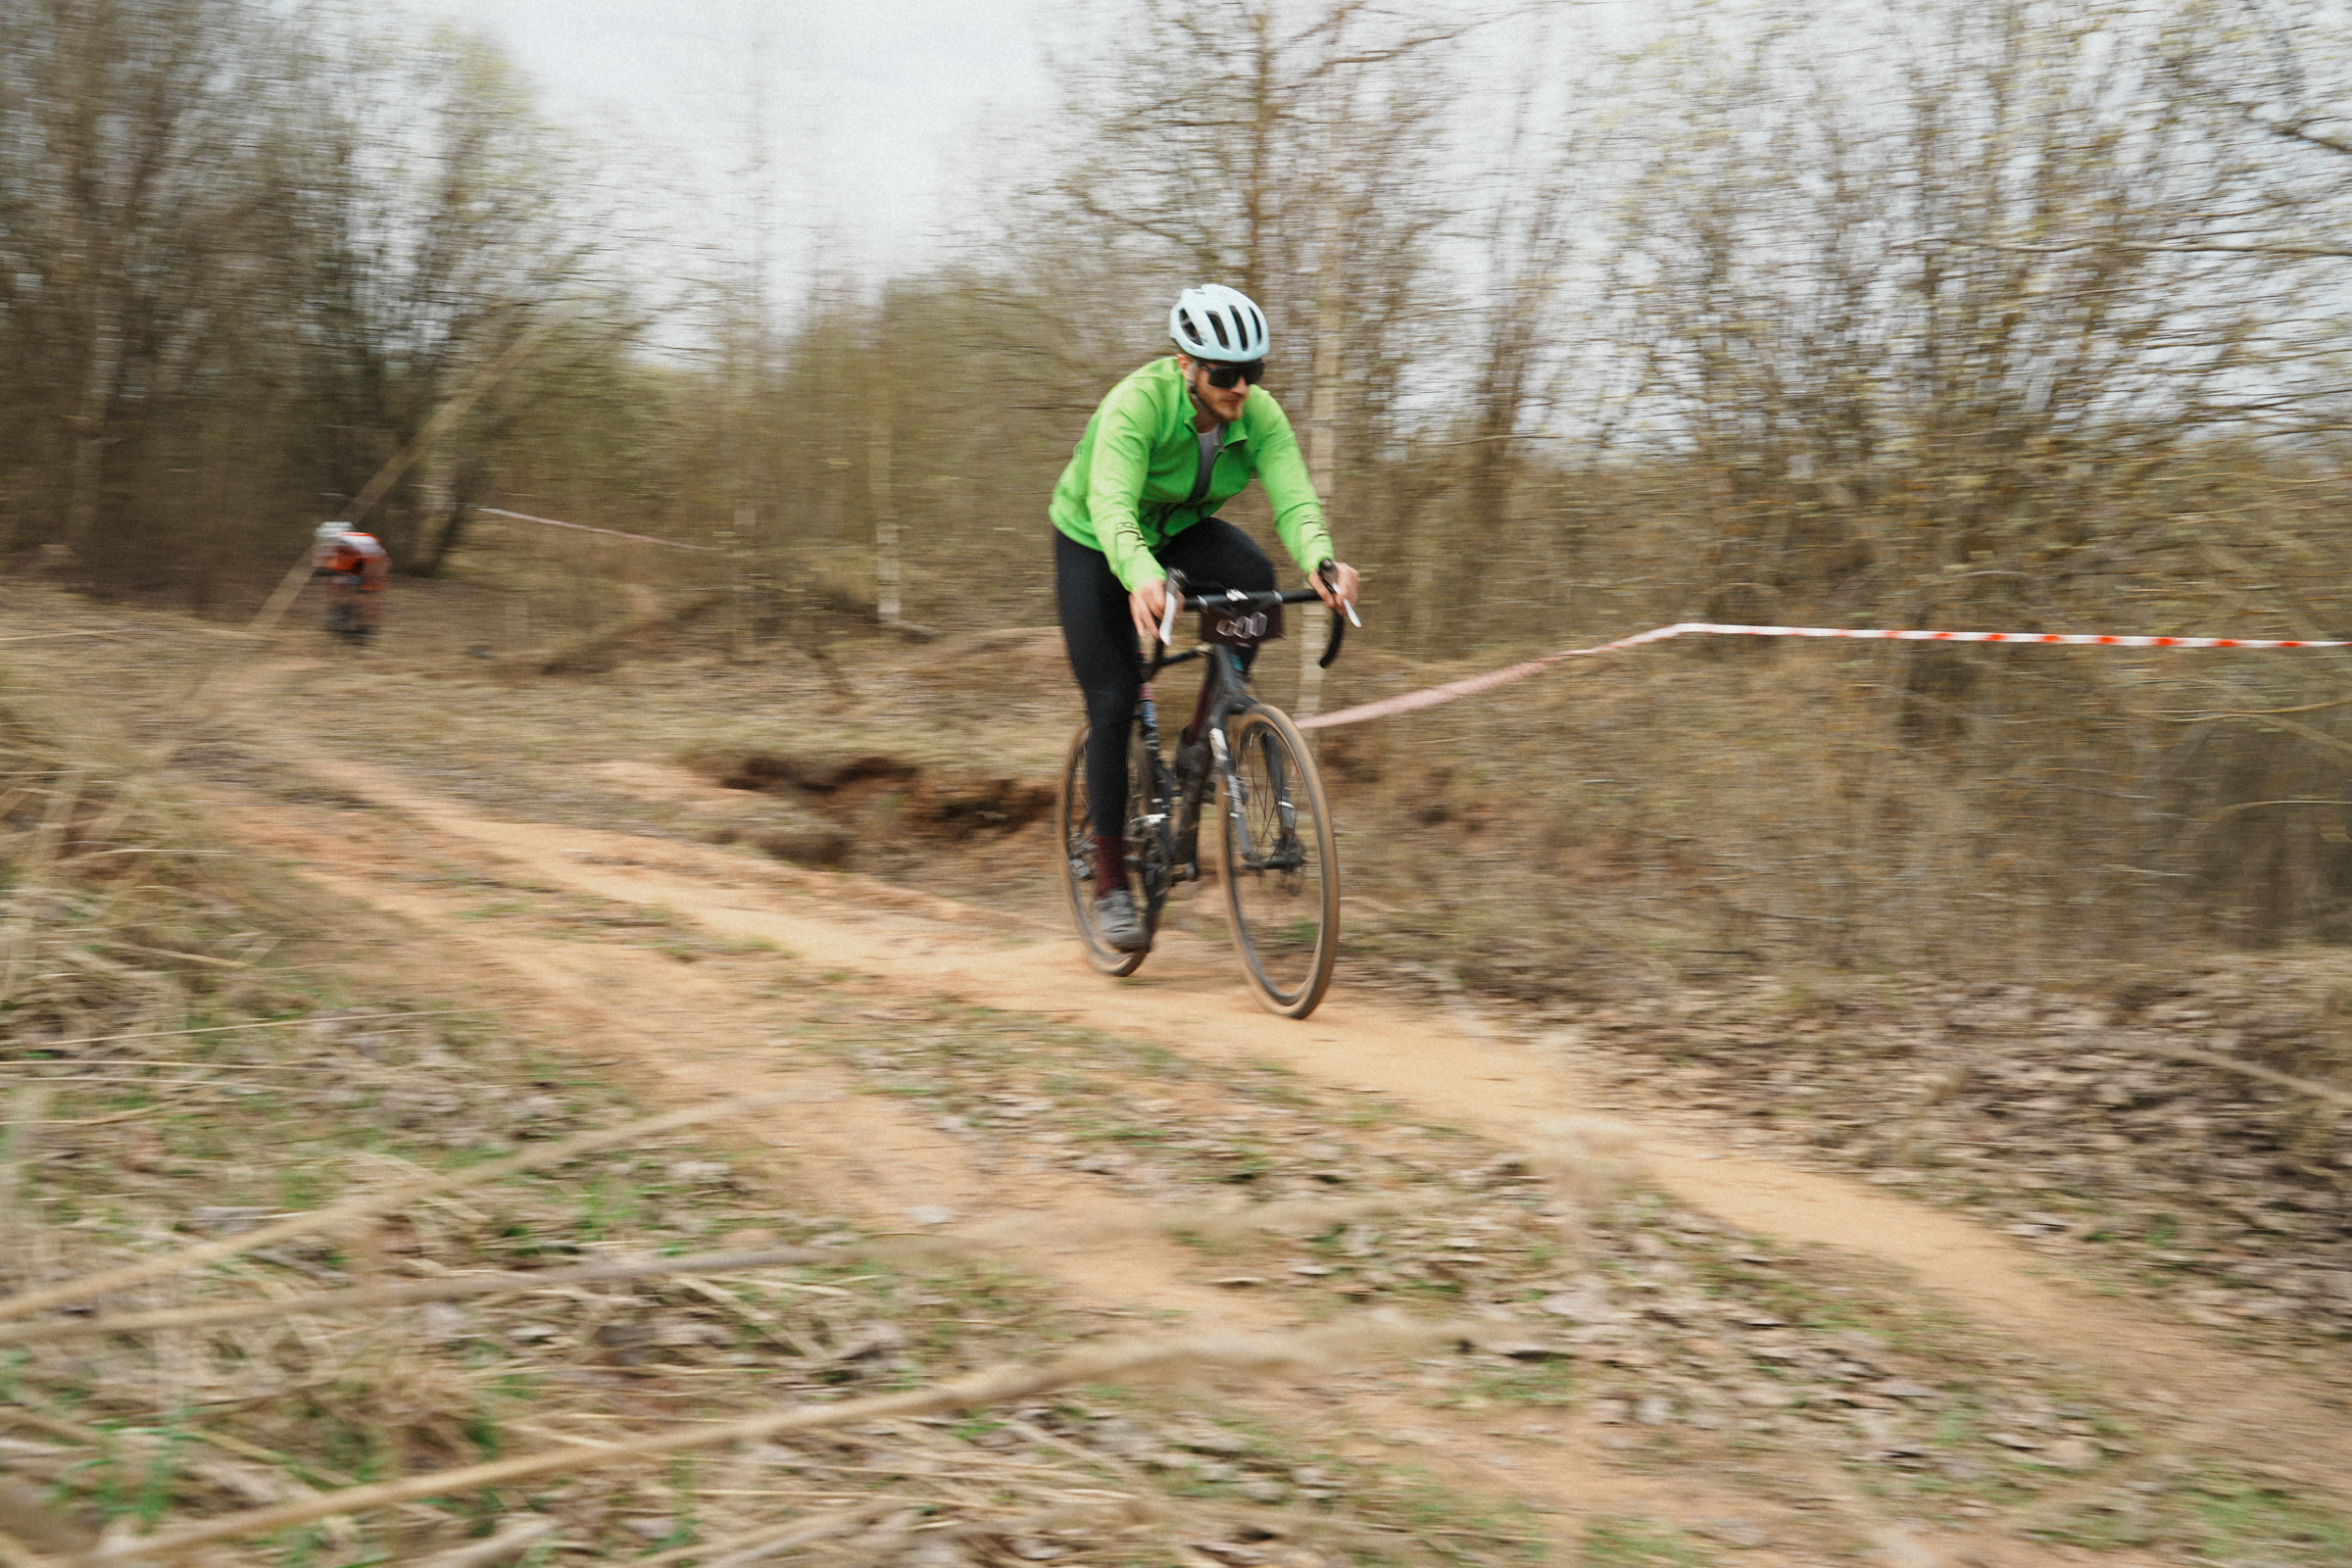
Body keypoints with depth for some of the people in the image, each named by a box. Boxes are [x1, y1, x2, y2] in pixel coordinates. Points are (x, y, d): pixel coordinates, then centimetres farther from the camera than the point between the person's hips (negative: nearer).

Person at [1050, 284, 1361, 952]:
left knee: (1253, 576, -29)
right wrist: (1139, 576, -67)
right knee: (1114, 704, -12)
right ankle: (1111, 887, 0)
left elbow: (1294, 498, -33)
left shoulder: (1260, 414, -21)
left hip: (1182, 530, 4)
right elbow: (1110, 502, -48)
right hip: (1096, 545, -4)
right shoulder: (1137, 403, -34)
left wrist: (1320, 561, -55)